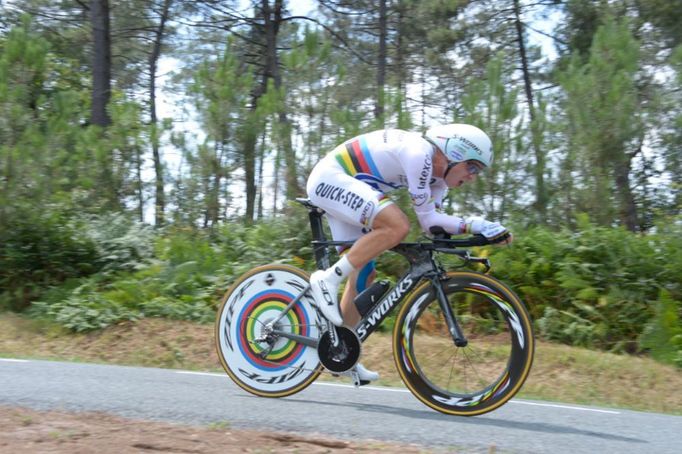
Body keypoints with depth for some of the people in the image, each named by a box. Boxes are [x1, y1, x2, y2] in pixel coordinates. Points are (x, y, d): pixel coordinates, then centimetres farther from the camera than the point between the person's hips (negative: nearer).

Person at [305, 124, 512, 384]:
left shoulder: (437, 173, 5)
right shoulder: (419, 153, -23)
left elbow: (430, 222, -4)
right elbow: (426, 217, -21)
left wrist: (479, 227, -11)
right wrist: (476, 226, -19)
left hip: (340, 186, 10)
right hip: (329, 177, -10)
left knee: (363, 272, 8)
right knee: (397, 226, -28)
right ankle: (328, 279, -17)